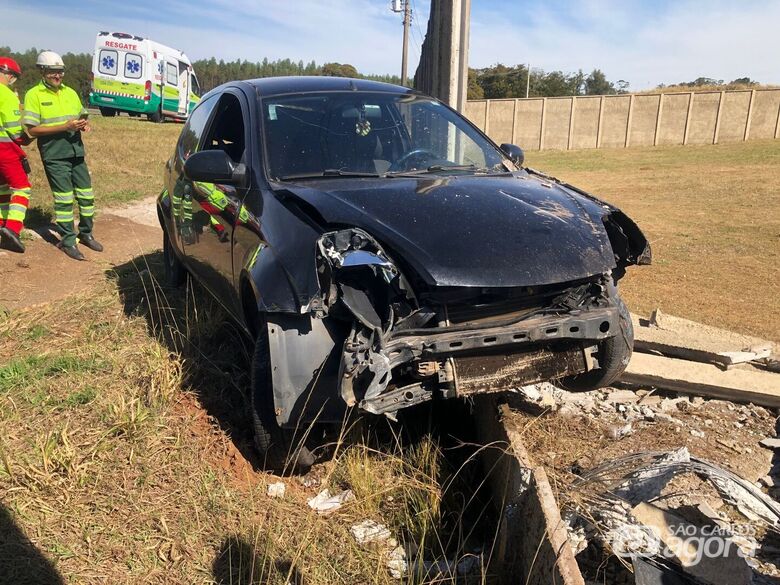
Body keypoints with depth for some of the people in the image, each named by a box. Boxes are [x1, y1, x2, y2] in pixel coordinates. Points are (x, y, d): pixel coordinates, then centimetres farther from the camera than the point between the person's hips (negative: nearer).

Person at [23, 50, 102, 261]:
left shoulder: (70, 92, 12)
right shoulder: (34, 95, -5)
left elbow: (82, 117, 22)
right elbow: (32, 130, -11)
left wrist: (84, 125, -3)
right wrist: (65, 127, -20)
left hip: (76, 153, 6)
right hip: (54, 156, -5)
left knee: (86, 195, 9)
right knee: (64, 200, -3)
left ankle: (86, 234, 26)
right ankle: (68, 241, 8)